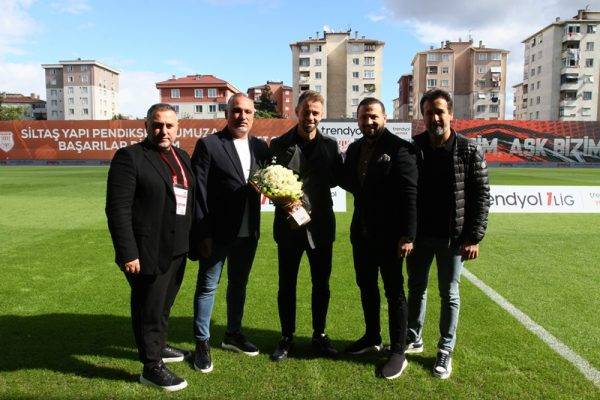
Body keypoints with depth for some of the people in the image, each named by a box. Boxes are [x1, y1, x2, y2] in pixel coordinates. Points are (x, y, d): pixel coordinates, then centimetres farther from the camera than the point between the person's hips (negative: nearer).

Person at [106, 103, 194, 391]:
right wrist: (128, 254, -19)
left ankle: (159, 346, 41)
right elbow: (118, 209, -15)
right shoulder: (129, 157, -11)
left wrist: (193, 240, 10)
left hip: (177, 249, 7)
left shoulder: (182, 156, 11)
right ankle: (151, 367, 21)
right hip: (148, 252, -7)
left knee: (164, 304, 22)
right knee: (149, 308, 6)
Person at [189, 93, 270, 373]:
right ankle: (202, 343, 22)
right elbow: (198, 191, -10)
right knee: (207, 286, 7)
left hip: (248, 233, 5)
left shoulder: (260, 147, 7)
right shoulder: (208, 145, -8)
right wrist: (203, 234, -13)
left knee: (239, 284, 18)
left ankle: (233, 334, 35)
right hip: (217, 232, -5)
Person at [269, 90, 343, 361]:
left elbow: (336, 178, 4)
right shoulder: (280, 144, 1)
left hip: (320, 224, 2)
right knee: (286, 284, 10)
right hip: (289, 224, -1)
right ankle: (287, 337, 26)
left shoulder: (330, 145, 5)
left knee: (321, 283, 12)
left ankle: (319, 335, 29)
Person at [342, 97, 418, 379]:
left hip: (389, 235, -7)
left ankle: (398, 352, 18)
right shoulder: (354, 148, 9)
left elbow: (409, 195, -17)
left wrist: (408, 235, -20)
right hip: (361, 232, 7)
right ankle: (372, 336, 37)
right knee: (366, 286, 18)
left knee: (394, 292, 5)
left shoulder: (399, 148, -13)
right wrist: (357, 186, -5)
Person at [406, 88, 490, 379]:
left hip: (452, 237, -2)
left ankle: (445, 350, 24)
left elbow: (481, 195, -6)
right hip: (419, 235, 3)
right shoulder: (413, 148, -1)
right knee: (416, 288, 15)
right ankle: (413, 339, 33)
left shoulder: (469, 151, -6)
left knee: (449, 294, 9)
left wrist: (474, 237, -11)